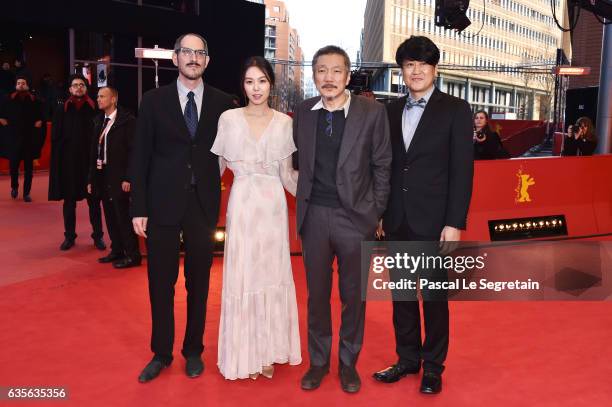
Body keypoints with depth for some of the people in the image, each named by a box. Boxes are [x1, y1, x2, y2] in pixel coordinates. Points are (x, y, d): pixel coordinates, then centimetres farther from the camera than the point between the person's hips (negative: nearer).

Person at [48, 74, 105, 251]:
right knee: (69, 200, 9)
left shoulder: (94, 109, 2)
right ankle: (69, 236, 19)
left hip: (90, 160, -1)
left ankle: (97, 236, 13)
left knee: (94, 200, 4)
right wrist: (57, 161, -4)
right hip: (68, 161, 1)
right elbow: (55, 137, 4)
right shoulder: (61, 110, 5)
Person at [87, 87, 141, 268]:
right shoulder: (99, 121, 14)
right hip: (102, 175, 7)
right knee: (110, 216, 11)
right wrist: (92, 178, 12)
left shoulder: (127, 120, -8)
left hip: (118, 177, -7)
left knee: (123, 216, -4)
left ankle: (132, 255, 4)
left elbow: (133, 150, -12)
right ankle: (117, 250, 23)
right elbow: (94, 151, 14)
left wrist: (128, 178, -17)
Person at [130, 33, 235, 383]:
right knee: (161, 283, 9)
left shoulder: (222, 102, 2)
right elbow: (141, 156, 0)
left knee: (199, 283, 12)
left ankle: (194, 351, 30)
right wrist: (139, 208, -4)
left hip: (203, 205, 0)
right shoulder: (154, 100, 1)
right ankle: (162, 353, 28)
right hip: (163, 204, 0)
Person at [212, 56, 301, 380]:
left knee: (272, 275, 8)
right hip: (242, 204, -1)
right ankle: (244, 354, 20)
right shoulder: (228, 119, 0)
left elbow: (286, 174, 7)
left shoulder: (284, 122, 4)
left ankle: (268, 351, 24)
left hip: (273, 205, 2)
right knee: (242, 277, 4)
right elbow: (216, 167, 3)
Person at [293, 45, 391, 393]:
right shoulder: (303, 112, 3)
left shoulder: (372, 112, -5)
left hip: (355, 215, -2)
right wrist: (305, 202, 7)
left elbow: (381, 166, -1)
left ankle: (349, 362, 31)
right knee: (317, 293, 13)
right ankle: (318, 361, 31)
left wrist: (376, 213, -1)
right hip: (314, 216, 2)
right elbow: (301, 163, 11)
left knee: (354, 295, 11)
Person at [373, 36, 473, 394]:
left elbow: (462, 169, -7)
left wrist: (455, 223, -13)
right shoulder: (391, 110, 10)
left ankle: (433, 365, 25)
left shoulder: (455, 109, -2)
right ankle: (407, 359, 29)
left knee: (435, 296, 8)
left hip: (433, 221, -4)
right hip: (397, 221, 4)